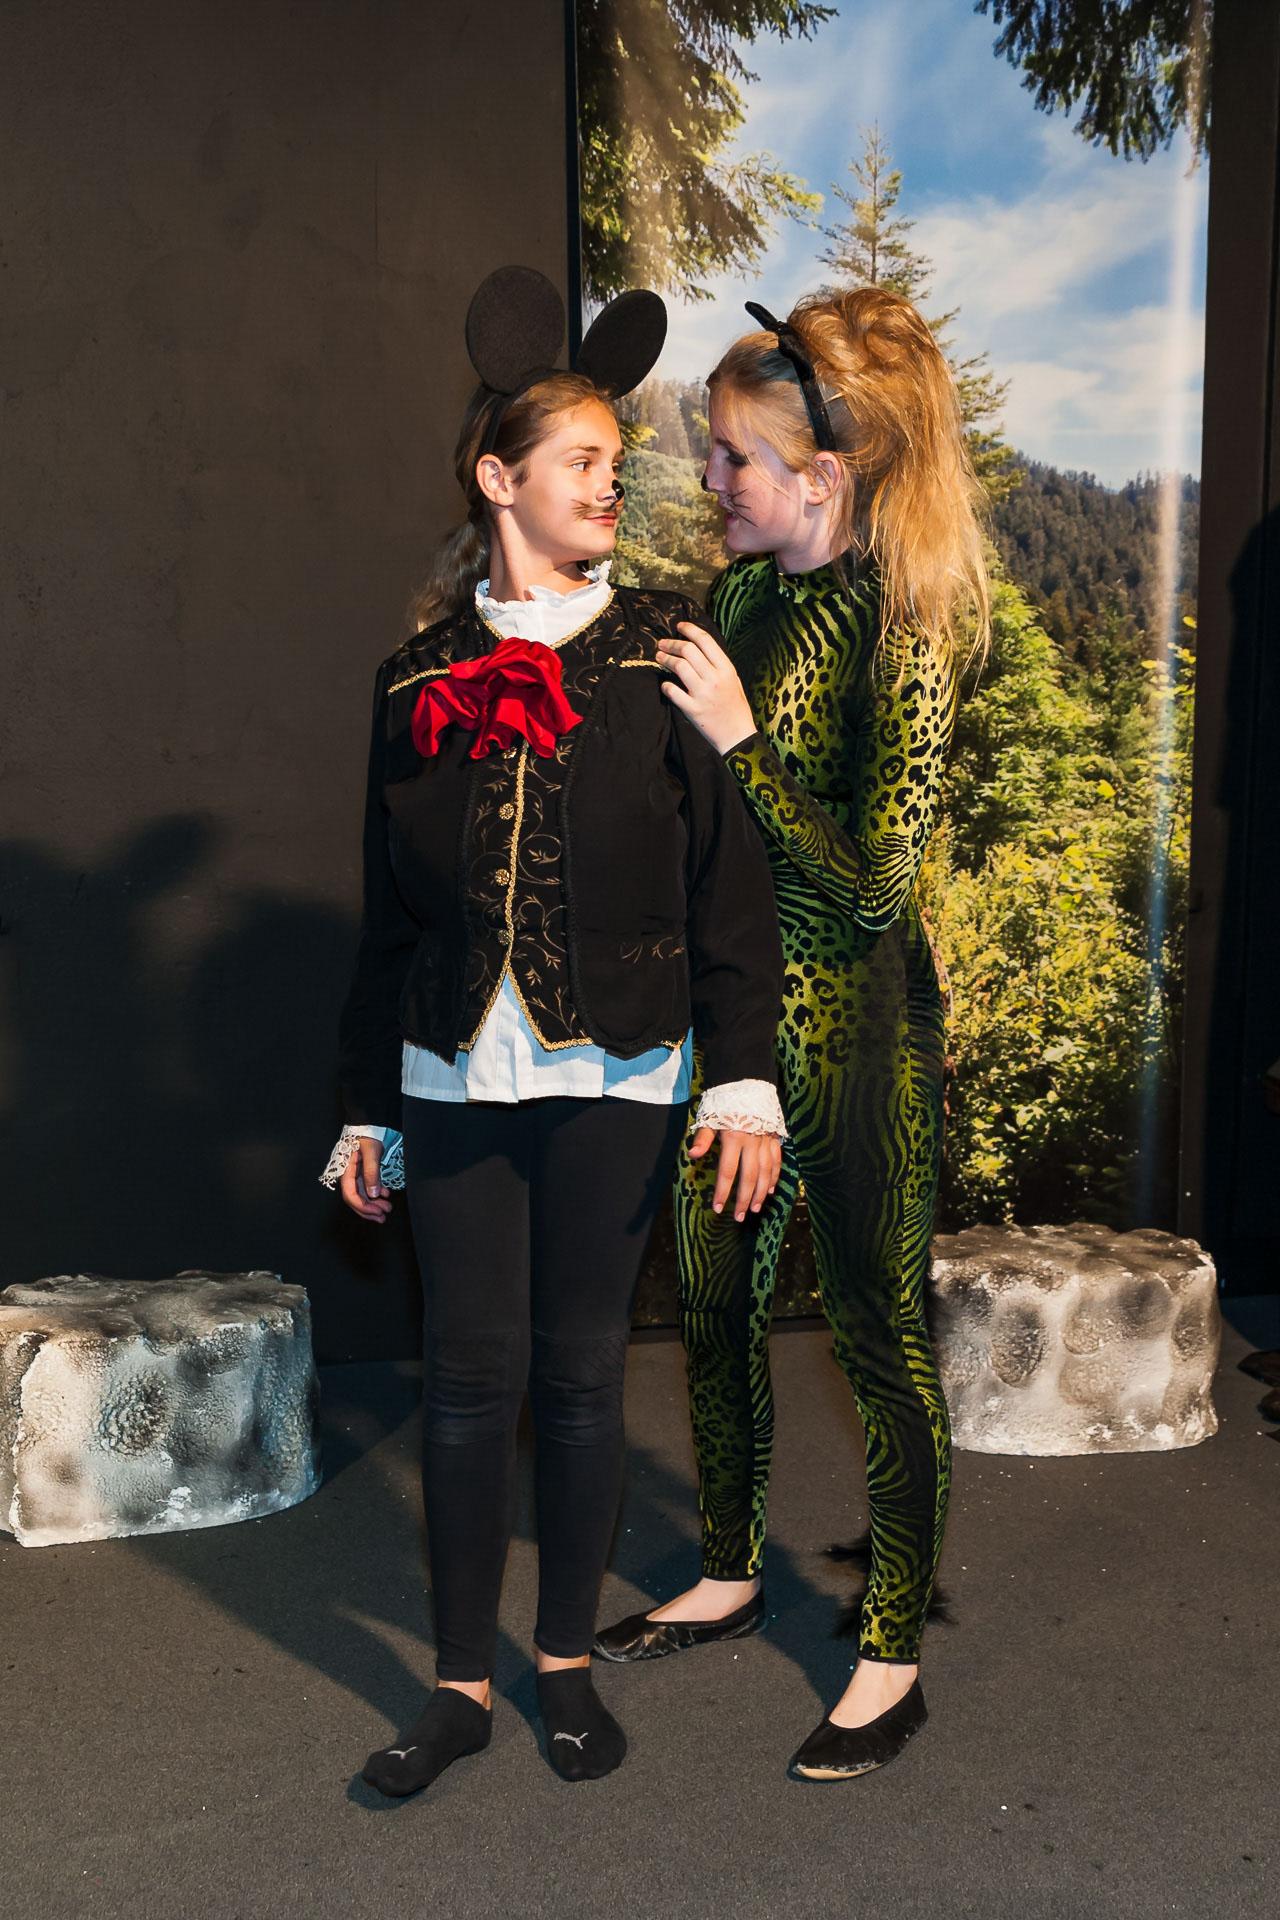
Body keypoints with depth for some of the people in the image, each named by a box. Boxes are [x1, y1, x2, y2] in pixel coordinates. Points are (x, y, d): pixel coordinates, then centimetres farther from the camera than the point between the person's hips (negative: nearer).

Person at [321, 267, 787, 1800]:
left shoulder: (660, 654, 1)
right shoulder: (421, 674, 6)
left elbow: (731, 880, -1)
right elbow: (387, 910, 9)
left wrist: (746, 1078, -8)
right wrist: (368, 1107, 9)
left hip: (615, 1080, -1)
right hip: (457, 1081, 1)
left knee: (581, 1374, 9)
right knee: (471, 1380, 5)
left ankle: (566, 1659, 28)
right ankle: (462, 1684, 22)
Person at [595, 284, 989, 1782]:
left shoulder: (902, 641, -18)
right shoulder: (744, 597, 4)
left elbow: (873, 882, -22)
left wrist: (739, 738, -21)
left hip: (855, 1024, -7)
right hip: (728, 1006, 8)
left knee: (880, 1335, 6)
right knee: (715, 1304, 18)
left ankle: (893, 1659, 24)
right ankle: (731, 1576, 40)